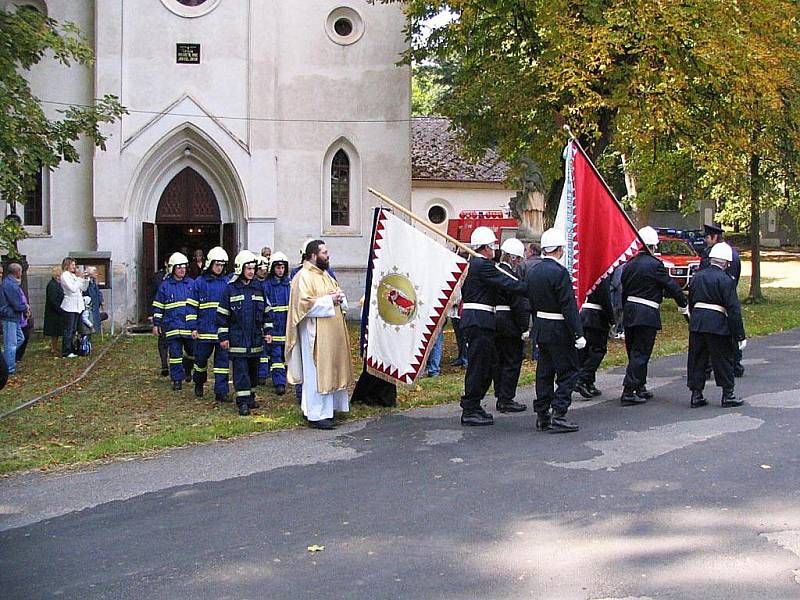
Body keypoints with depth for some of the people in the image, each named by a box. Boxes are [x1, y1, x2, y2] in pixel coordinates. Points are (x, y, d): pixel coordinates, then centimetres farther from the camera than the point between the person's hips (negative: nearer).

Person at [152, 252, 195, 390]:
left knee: (193, 352, 8)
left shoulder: (191, 284, 7)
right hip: (172, 326, -2)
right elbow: (158, 306, 8)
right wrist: (156, 324, 4)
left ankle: (187, 369, 36)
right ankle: (177, 379, 7)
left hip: (190, 326, 2)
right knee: (175, 353, -1)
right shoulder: (165, 285, 3)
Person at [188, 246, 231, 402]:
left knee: (223, 360, -1)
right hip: (204, 329, -1)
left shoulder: (227, 283, 7)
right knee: (201, 358, 10)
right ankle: (199, 383, 36)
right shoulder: (199, 283, 1)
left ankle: (221, 392, 2)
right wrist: (193, 327, -3)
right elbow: (191, 306, 2)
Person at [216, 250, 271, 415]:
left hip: (255, 338, 4)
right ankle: (243, 402, -5)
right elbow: (222, 314, -3)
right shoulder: (230, 289, -4)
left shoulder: (258, 288, 8)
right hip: (237, 338, -4)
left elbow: (266, 311, 16)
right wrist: (223, 337, -5)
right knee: (240, 370, -6)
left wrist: (267, 331, 10)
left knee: (253, 368, 12)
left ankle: (251, 397, 25)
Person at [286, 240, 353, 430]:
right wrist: (329, 300, -17)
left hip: (331, 333, 9)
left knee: (329, 370, 12)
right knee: (317, 373, -6)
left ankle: (327, 408, 21)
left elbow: (341, 297, 25)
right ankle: (317, 415, -2)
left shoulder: (325, 275, 17)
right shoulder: (303, 277, -12)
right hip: (315, 333, -9)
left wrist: (339, 297, 1)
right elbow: (304, 303, -22)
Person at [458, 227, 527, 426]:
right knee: (478, 366, -5)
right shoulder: (483, 266, -14)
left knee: (489, 363, 17)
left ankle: (472, 406, 22)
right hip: (480, 321, -10)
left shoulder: (470, 264, 17)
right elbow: (508, 284, -17)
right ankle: (470, 411, -1)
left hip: (472, 319, 10)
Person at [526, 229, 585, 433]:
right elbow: (568, 306, -19)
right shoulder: (560, 272, -17)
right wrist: (578, 334, -16)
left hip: (540, 329, 8)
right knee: (568, 372, -1)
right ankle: (558, 416, -4)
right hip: (559, 331, -8)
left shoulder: (534, 271, 8)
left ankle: (542, 416, 15)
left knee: (544, 372, 12)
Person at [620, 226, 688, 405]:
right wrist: (683, 305, 7)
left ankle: (640, 388, 26)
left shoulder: (629, 265, 10)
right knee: (640, 353, -4)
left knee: (635, 352, 16)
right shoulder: (655, 264, -11)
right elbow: (672, 286, -7)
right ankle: (628, 392, -7)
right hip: (647, 315, -7)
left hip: (629, 313, 7)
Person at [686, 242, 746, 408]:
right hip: (718, 325, -5)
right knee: (724, 360, 7)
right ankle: (728, 395, 13)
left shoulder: (697, 276, 10)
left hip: (696, 324, 5)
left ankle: (696, 395, 12)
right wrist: (739, 335, -9)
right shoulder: (726, 280, -8)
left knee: (696, 359, 10)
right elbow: (733, 309, -11)